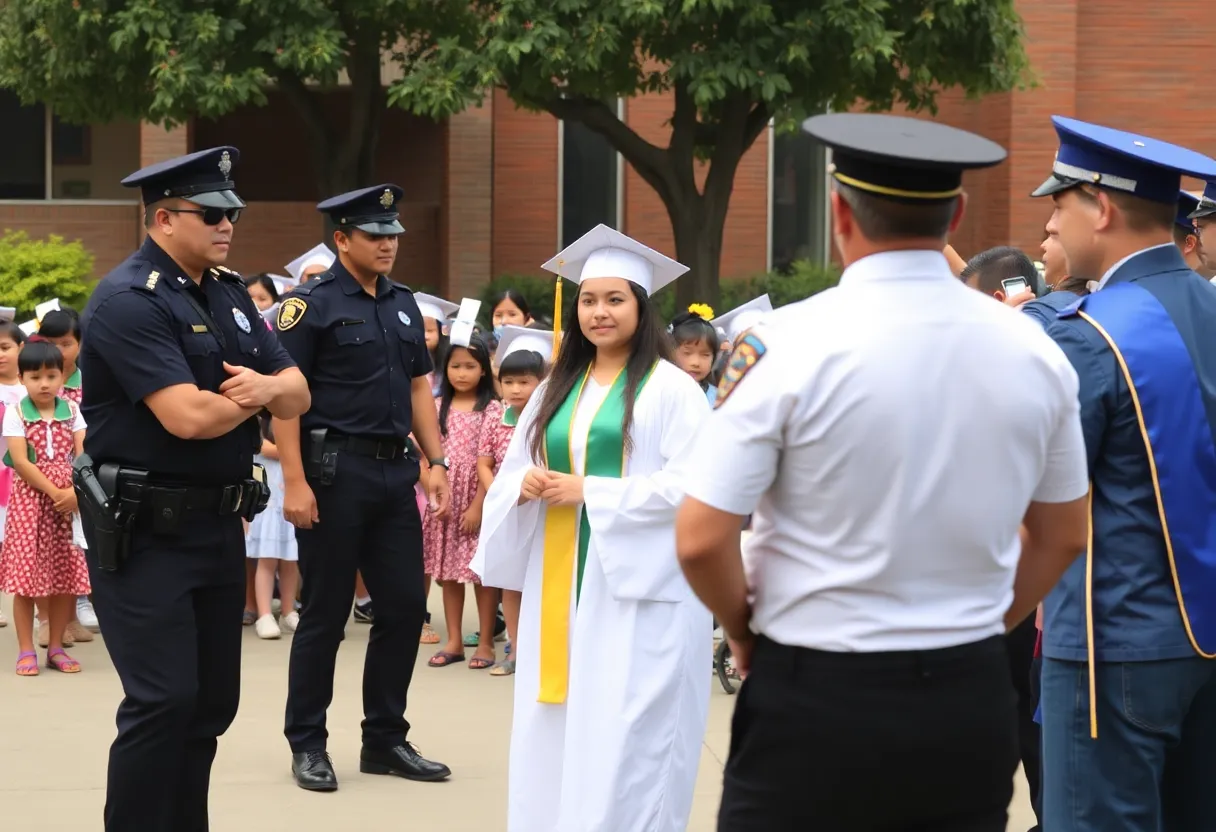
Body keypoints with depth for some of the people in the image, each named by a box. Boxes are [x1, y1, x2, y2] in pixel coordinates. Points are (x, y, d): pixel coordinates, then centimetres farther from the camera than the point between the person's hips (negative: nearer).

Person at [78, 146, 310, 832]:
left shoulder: (229, 292, 12)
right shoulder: (128, 301, -14)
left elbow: (299, 394, 11)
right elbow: (189, 416, -24)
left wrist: (268, 385, -13)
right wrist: (255, 395, -5)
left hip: (221, 524, 8)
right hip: (146, 533, -8)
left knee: (215, 699, 10)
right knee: (164, 700, -11)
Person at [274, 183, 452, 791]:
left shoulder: (404, 304, 13)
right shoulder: (311, 303, -8)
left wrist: (436, 461, 9)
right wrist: (294, 482, -19)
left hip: (394, 469, 7)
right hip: (334, 468, -7)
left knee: (404, 605, 7)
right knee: (325, 613, 1)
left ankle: (385, 739, 19)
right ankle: (307, 745, 13)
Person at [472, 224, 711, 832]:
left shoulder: (671, 388, -4)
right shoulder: (556, 389, 15)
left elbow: (689, 485, -13)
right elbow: (509, 475, 17)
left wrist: (591, 493, -16)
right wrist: (525, 485, -7)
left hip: (637, 589, -6)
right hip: (559, 586, 6)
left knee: (624, 740, -6)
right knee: (555, 735, 7)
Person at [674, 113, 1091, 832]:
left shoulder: (791, 345, -13)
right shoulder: (1033, 351, 1)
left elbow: (701, 541, -13)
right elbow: (1062, 538, 12)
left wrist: (745, 631, 4)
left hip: (817, 699, -4)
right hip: (973, 703, 4)